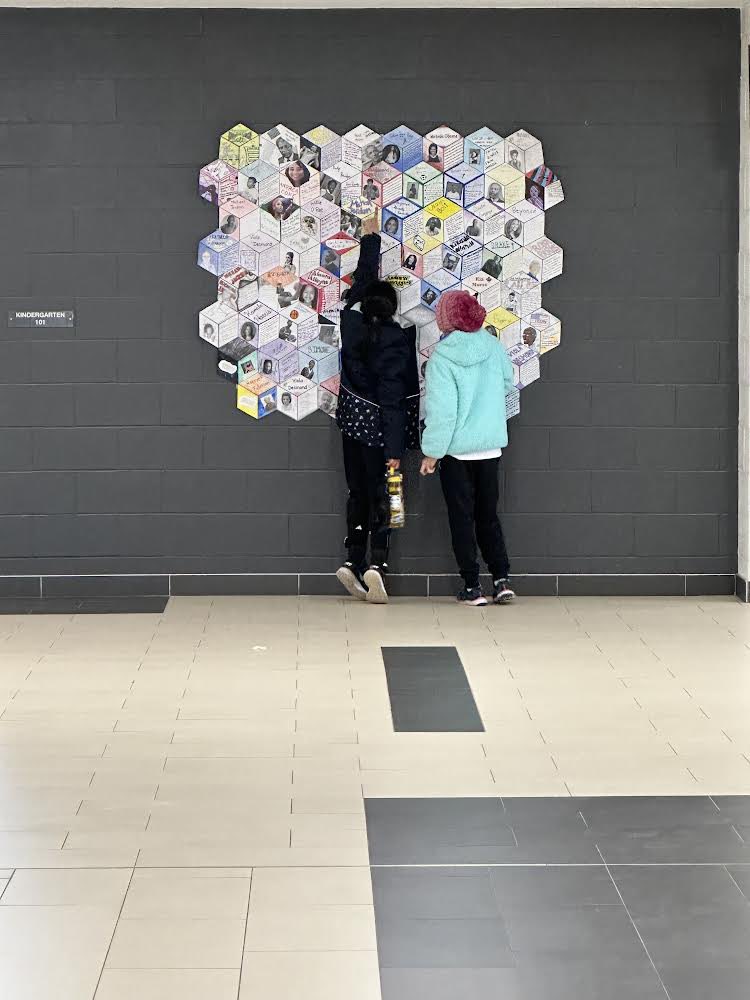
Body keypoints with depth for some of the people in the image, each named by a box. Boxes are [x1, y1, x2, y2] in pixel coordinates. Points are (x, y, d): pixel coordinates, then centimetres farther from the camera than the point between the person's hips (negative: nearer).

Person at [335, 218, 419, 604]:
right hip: (378, 428, -5)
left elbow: (362, 279, 15)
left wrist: (371, 237, 27)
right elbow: (393, 398, -20)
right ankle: (377, 561, -14)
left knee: (358, 493, 14)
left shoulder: (351, 321, -5)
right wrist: (394, 449, -18)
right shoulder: (394, 340, -18)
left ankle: (353, 559, 5)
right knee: (381, 499, 1)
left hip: (352, 422, 5)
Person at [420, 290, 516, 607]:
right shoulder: (494, 348, -3)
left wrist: (432, 452, -10)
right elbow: (507, 384, 14)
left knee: (462, 518, 6)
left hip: (457, 449, -4)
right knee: (488, 514, 16)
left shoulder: (442, 357, -17)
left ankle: (472, 587, 7)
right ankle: (501, 580, 9)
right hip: (490, 446, 4)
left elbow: (441, 409, -18)